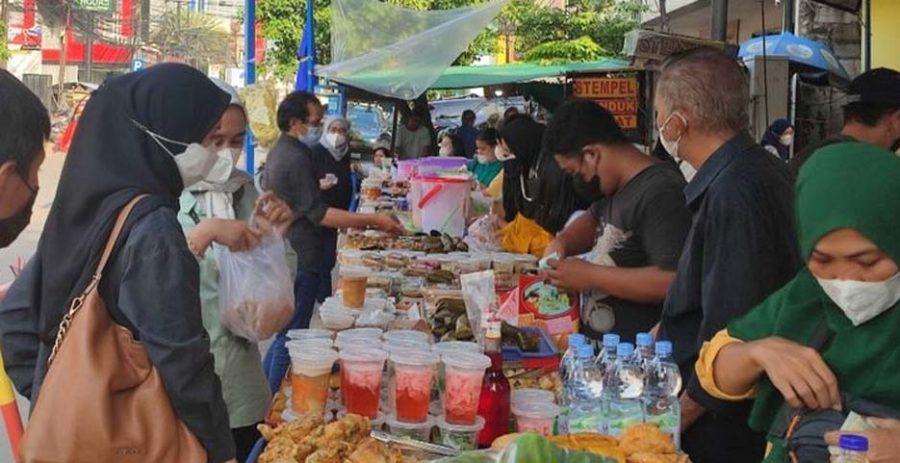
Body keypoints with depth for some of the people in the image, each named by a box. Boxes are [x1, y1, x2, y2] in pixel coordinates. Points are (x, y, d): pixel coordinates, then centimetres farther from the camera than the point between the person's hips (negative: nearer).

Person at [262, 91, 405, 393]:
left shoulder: (280, 152, 13)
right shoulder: (296, 158, -19)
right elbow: (318, 214, -22)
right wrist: (372, 220, -22)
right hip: (300, 261, -10)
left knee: (284, 333, 18)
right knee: (290, 336, -3)